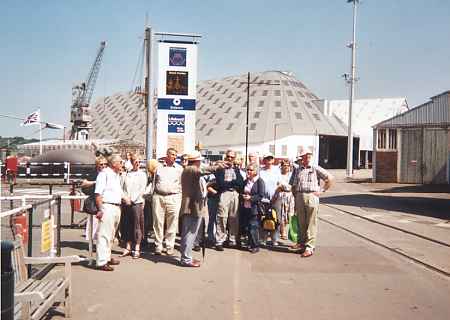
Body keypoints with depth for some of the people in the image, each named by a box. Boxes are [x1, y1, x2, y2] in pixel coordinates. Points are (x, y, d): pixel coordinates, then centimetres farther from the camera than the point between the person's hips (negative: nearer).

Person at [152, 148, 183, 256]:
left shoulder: (179, 168, 7)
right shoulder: (159, 167, 10)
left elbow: (182, 184, 8)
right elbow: (154, 181, 16)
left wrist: (180, 197, 1)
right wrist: (152, 195, 10)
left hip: (173, 198, -1)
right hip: (158, 197, 1)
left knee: (172, 224, 2)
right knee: (158, 223, 3)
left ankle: (170, 247, 11)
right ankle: (158, 246, 12)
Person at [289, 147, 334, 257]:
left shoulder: (316, 169, 5)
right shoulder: (297, 170, 14)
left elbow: (330, 178, 3)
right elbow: (293, 186, 19)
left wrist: (321, 190, -1)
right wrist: (296, 196, 8)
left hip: (311, 197, -3)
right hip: (299, 197, 3)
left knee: (311, 223, -5)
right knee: (301, 222, 9)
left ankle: (310, 247, -4)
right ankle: (302, 243, 21)